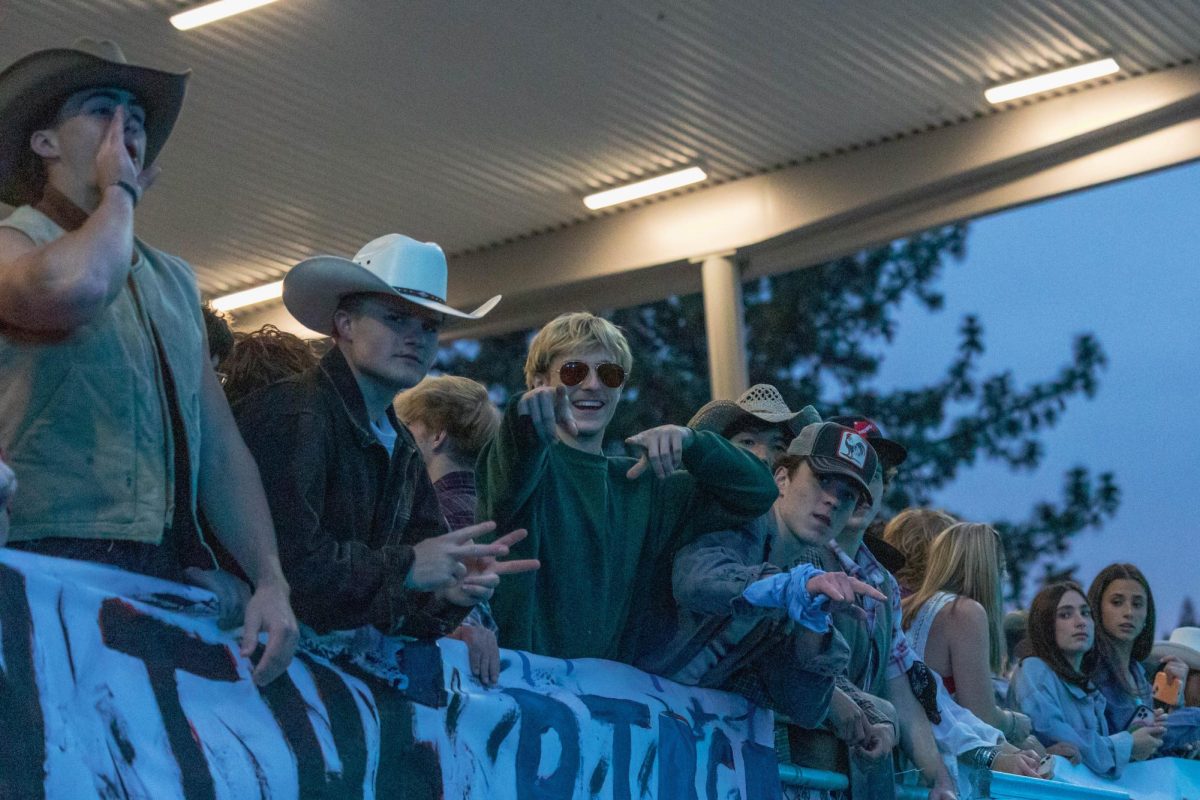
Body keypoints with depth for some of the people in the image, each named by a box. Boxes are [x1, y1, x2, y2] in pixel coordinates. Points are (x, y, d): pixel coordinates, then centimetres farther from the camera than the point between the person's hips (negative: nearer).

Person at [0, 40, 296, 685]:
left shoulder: (174, 282, 25)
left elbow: (220, 447, 20)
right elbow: (76, 286, -23)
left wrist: (271, 581, 6)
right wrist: (120, 191, -2)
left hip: (175, 577, 6)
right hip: (56, 565, -5)